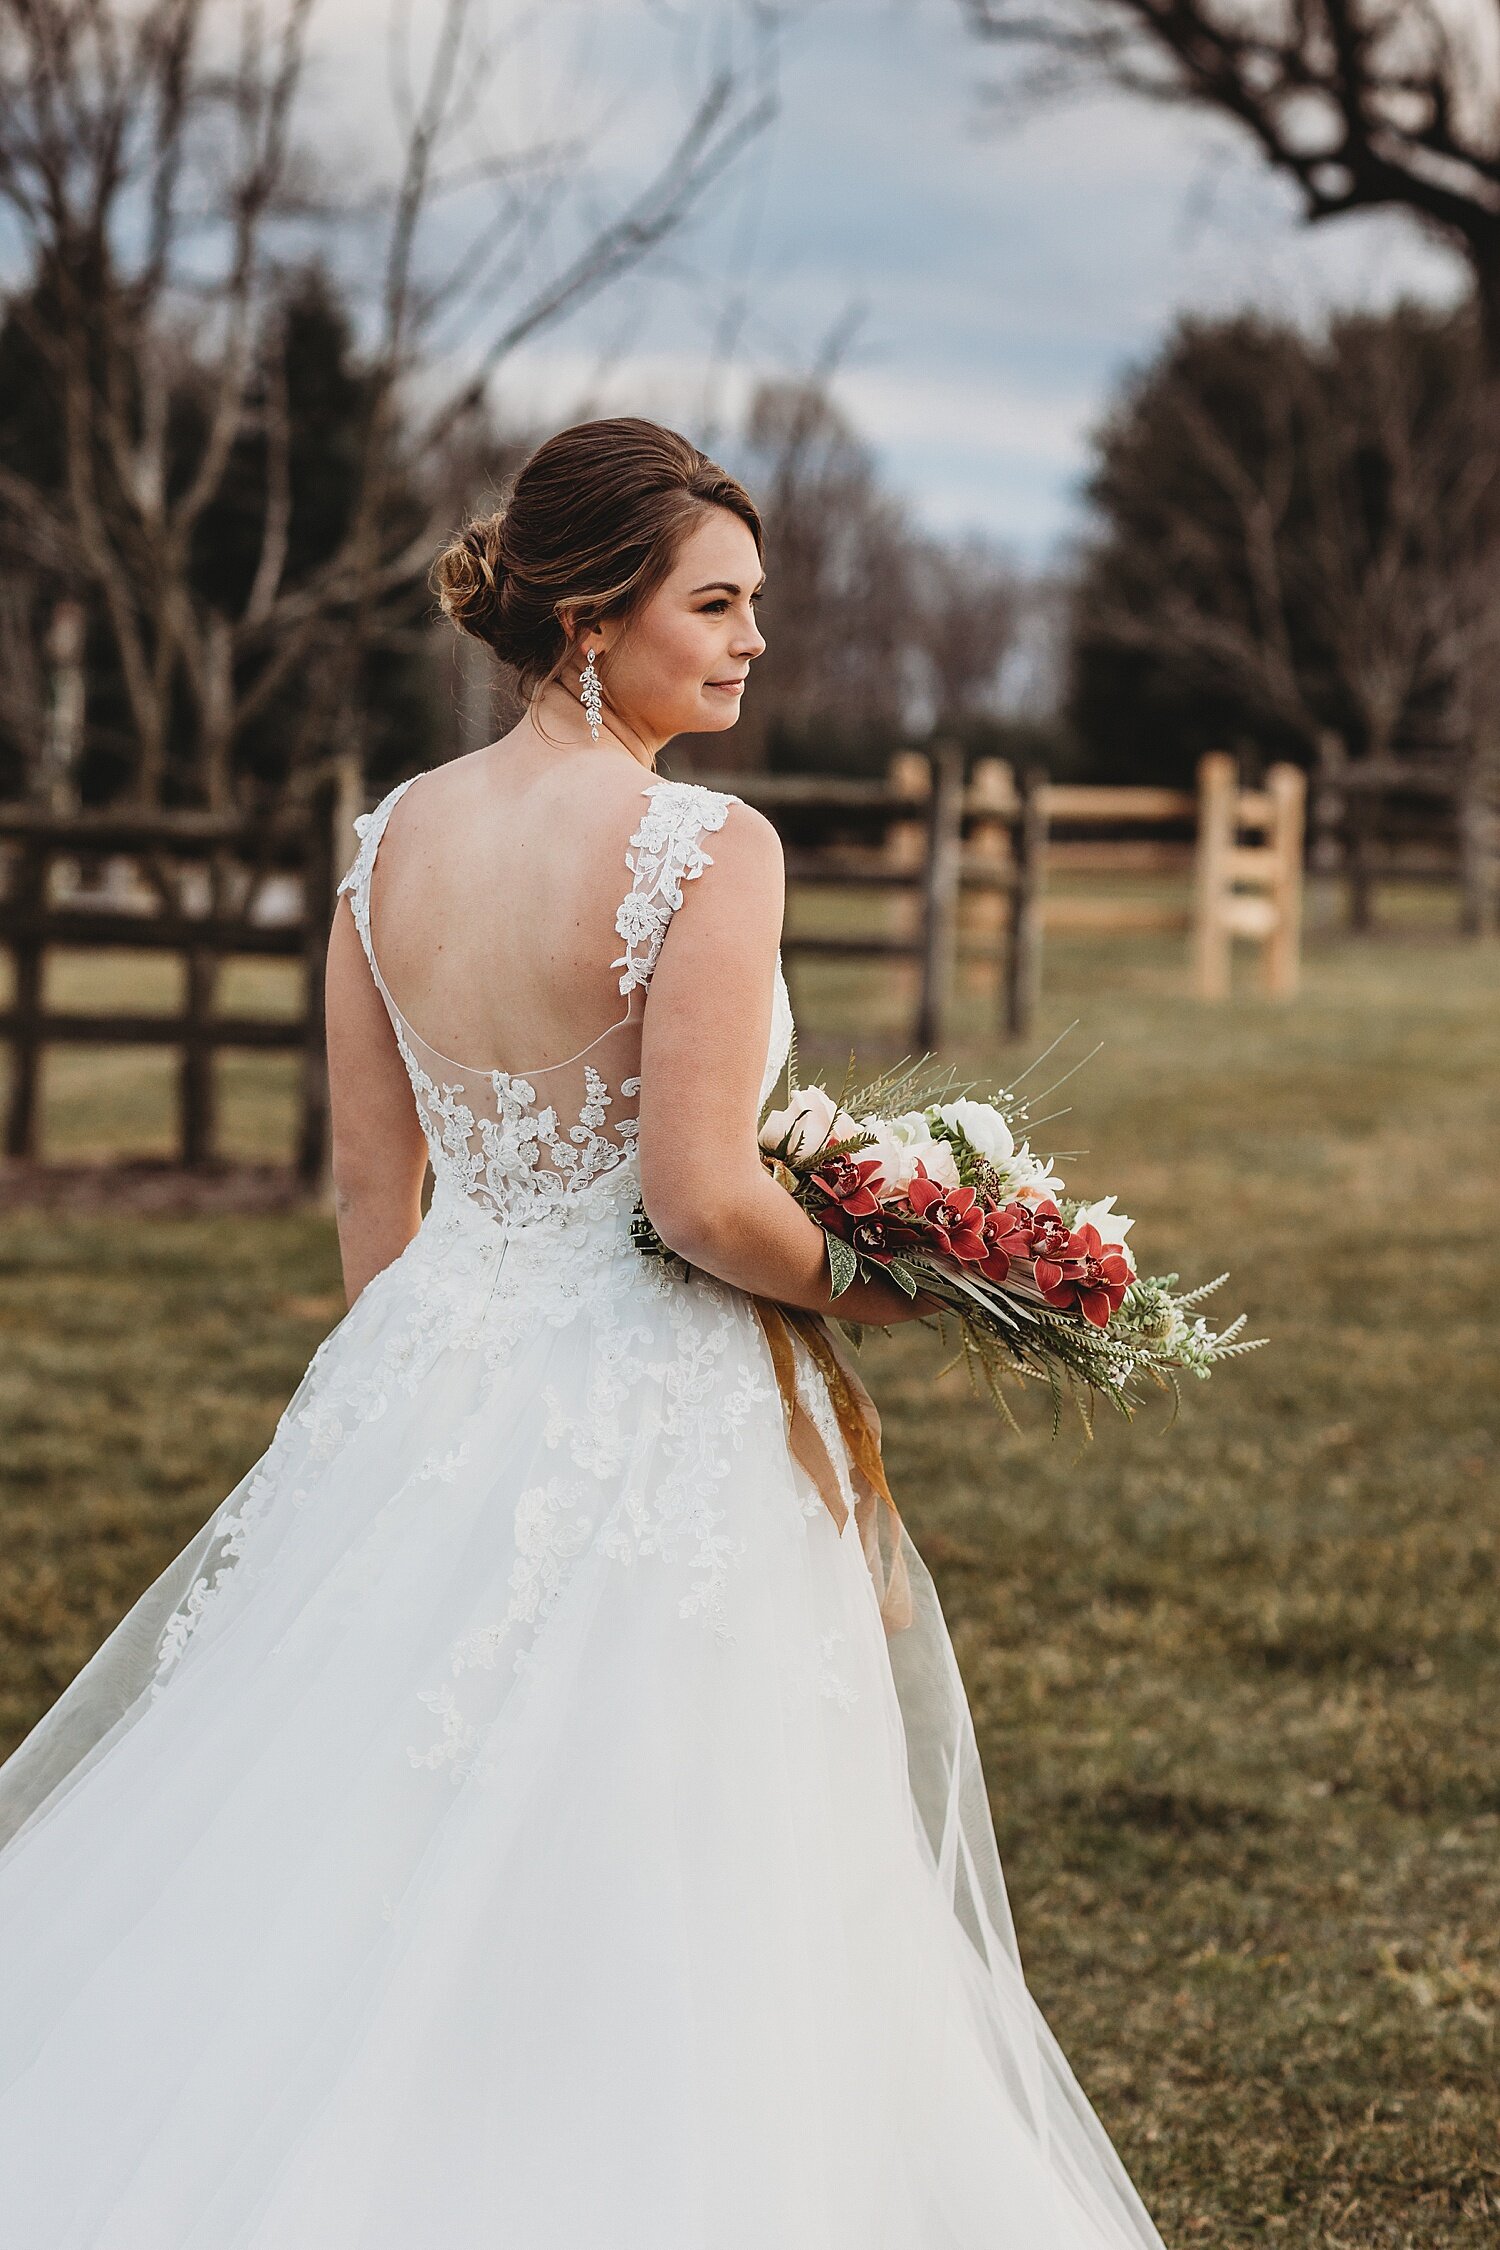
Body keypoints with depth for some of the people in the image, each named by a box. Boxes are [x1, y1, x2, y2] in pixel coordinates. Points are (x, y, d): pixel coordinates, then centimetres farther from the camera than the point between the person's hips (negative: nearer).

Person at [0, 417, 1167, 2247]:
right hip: (651, 1424, -6)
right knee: (622, 1930, 4)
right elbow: (702, 1199, -20)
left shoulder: (392, 838, 5)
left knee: (360, 1865, 15)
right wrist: (885, 1287, -2)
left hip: (431, 1385, 7)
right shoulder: (709, 847, -15)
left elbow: (370, 1188, 9)